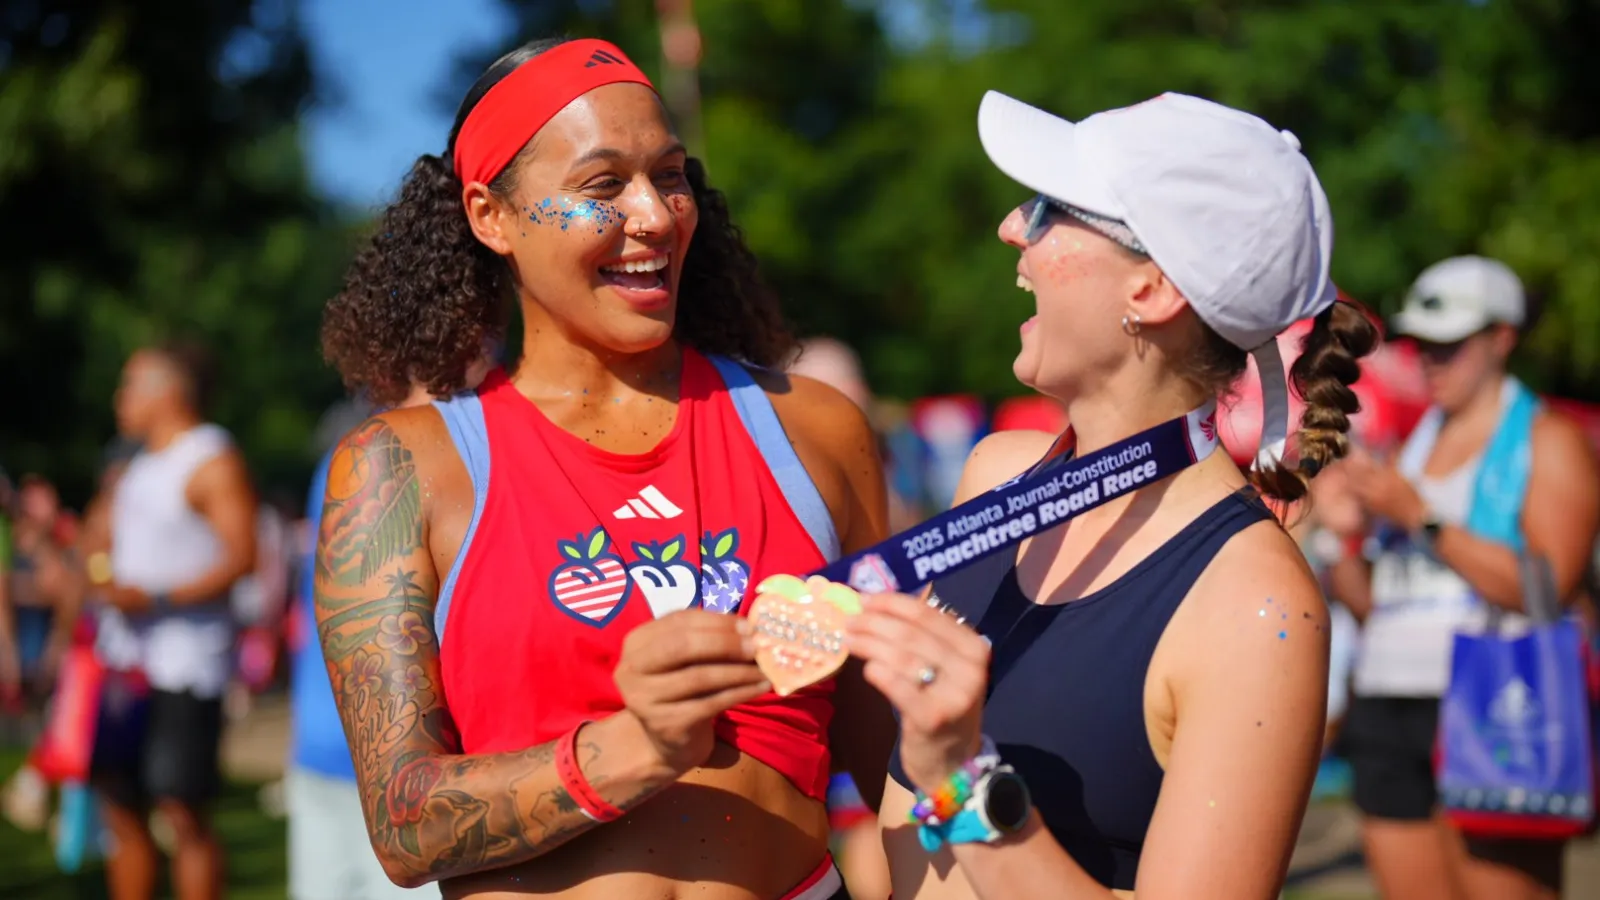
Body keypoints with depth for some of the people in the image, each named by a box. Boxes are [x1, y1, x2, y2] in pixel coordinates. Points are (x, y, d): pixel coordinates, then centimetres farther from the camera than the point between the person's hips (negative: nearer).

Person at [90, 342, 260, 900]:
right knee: (121, 806, 9)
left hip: (185, 660, -8)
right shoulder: (137, 468, 20)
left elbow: (242, 557, -16)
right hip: (128, 659, 8)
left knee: (183, 811, -9)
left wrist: (155, 598, -21)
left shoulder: (213, 462, -7)